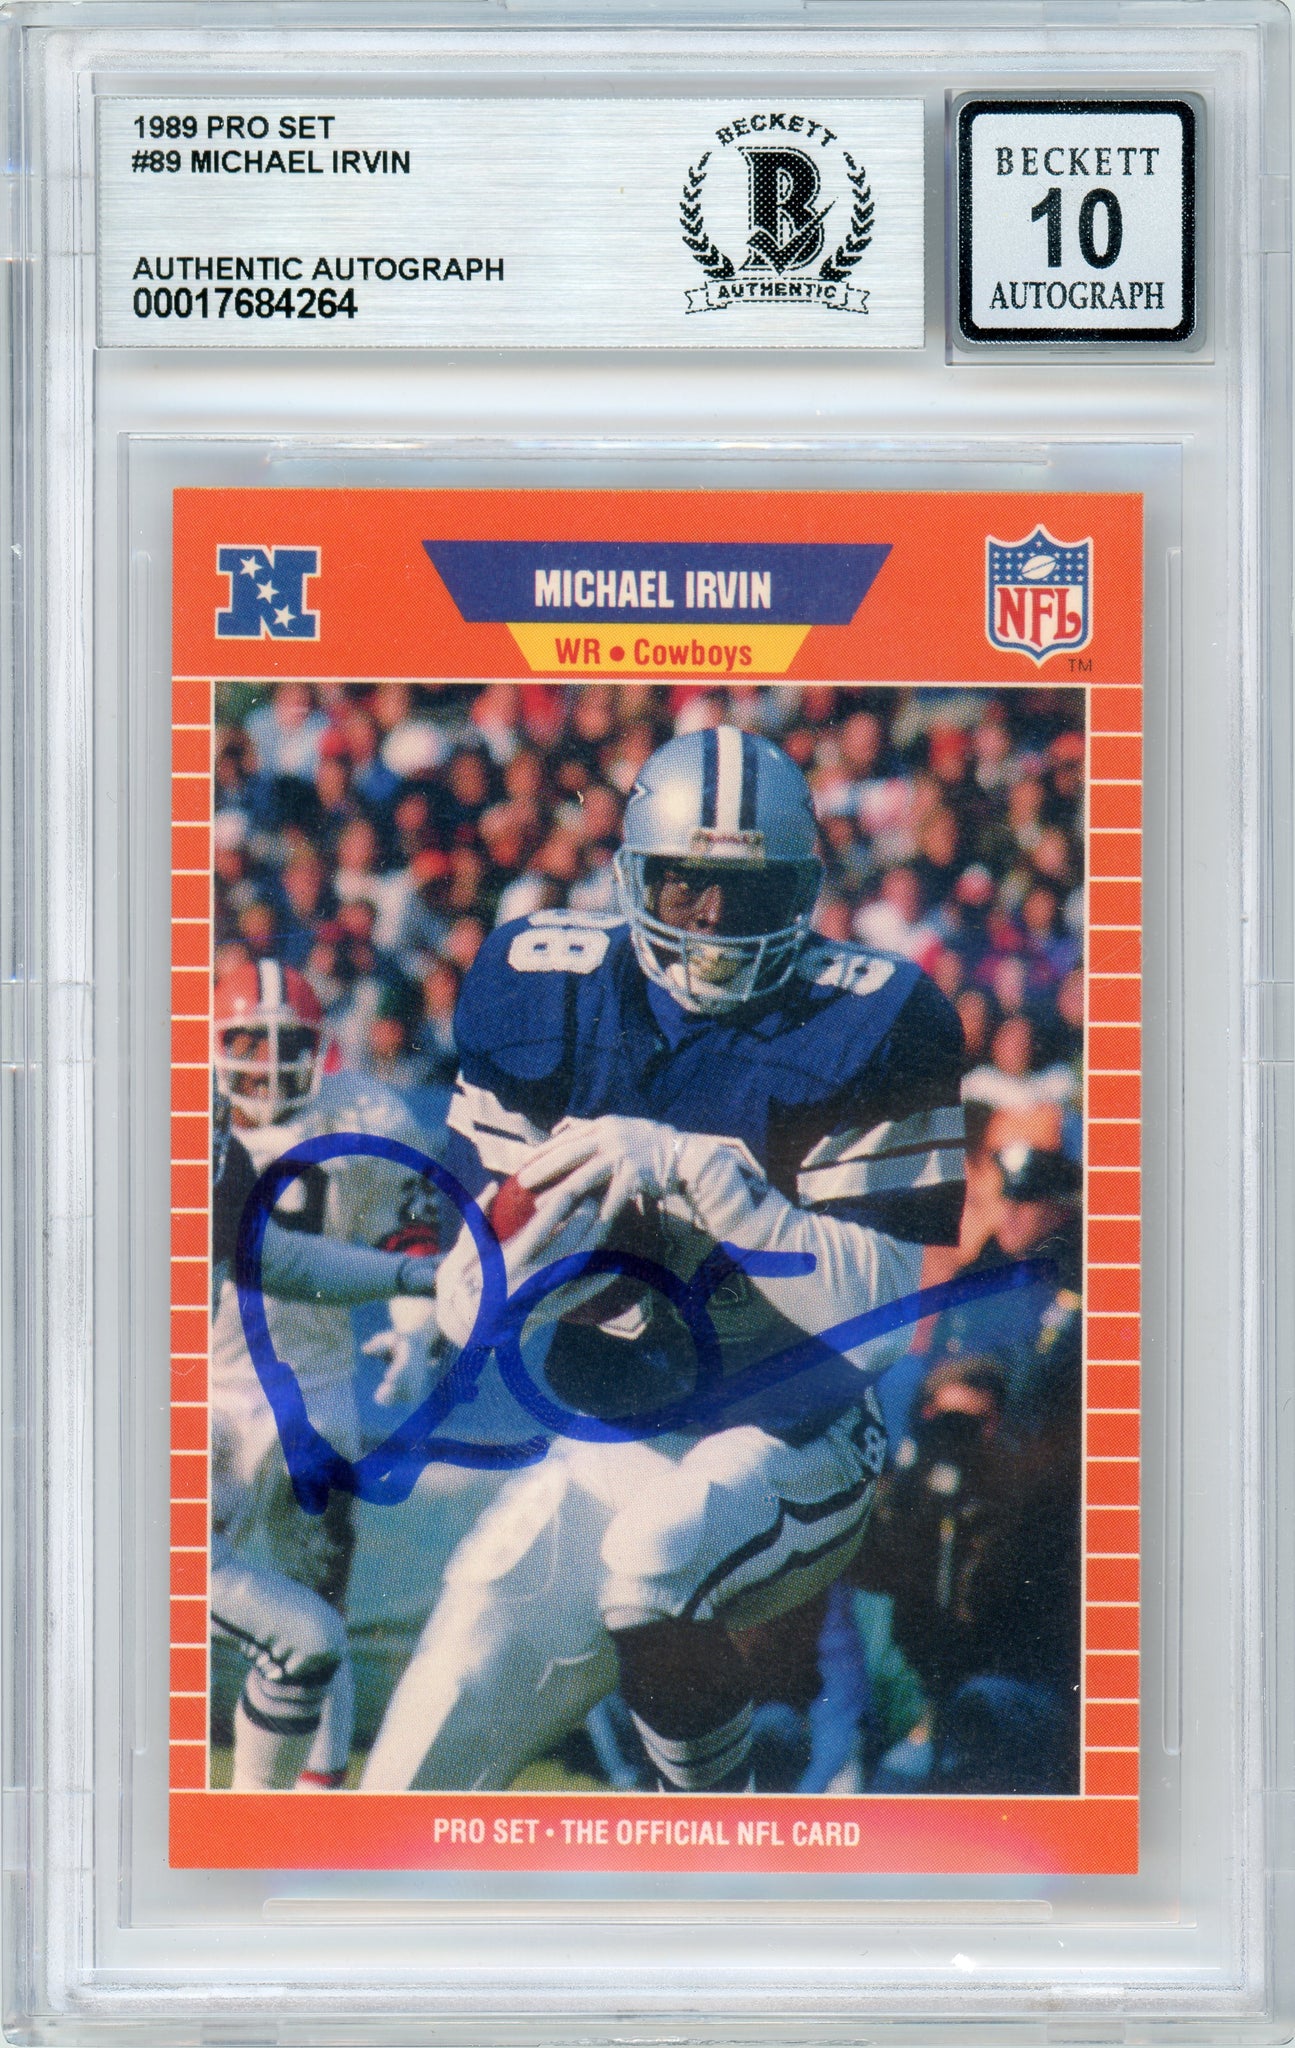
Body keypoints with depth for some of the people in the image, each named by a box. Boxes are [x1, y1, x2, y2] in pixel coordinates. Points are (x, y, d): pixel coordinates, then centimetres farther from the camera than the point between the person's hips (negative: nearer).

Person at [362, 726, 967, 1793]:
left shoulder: (864, 1024, -11)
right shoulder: (551, 998, -1)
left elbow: (874, 1316, -18)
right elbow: (469, 1304, 0)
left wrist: (697, 1174, -28)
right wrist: (542, 1229, -23)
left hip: (783, 1439, -3)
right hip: (592, 1455, 4)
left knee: (650, 1559, -36)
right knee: (410, 1791, -3)